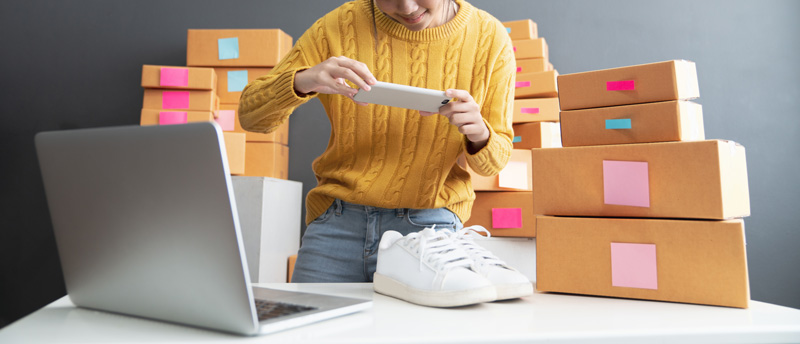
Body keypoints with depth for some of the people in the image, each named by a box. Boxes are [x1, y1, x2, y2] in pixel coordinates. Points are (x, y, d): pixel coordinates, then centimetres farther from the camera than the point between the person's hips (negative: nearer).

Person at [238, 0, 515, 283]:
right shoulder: (340, 26, -3)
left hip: (428, 226, 0)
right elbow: (250, 116, -3)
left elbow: (495, 161, 5)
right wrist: (301, 82, -24)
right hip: (336, 222, 1)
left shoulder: (488, 37, -2)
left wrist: (479, 134, -20)